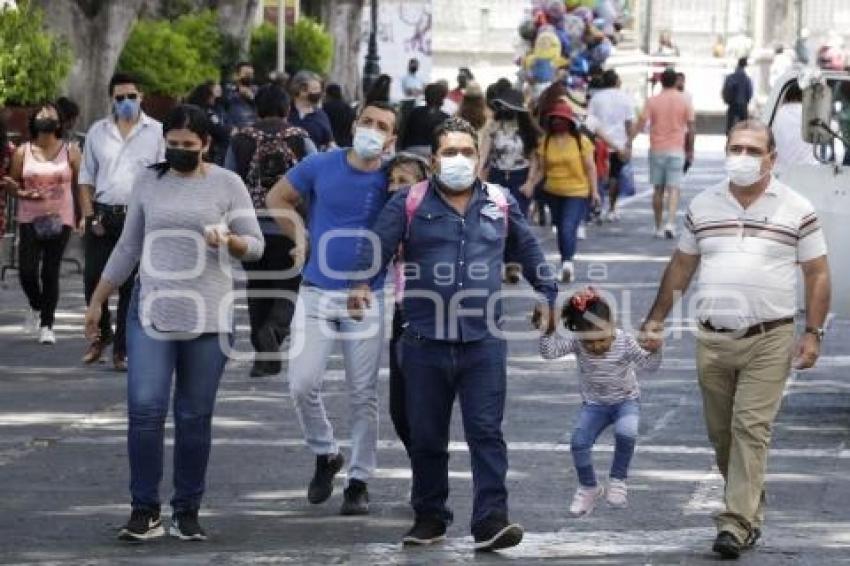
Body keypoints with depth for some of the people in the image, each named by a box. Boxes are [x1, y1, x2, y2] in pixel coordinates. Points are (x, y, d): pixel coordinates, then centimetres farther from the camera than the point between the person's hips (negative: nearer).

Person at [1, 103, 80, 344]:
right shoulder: (23, 152, 4)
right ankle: (36, 308, 22)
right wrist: (22, 193, -12)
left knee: (50, 272, -2)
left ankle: (47, 325, 9)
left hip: (60, 219, -1)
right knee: (27, 271, -9)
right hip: (30, 220, 1)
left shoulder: (70, 152, 2)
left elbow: (80, 185, 4)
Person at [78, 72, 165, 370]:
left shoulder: (156, 133, 2)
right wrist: (90, 217, 0)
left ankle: (122, 349, 6)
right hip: (102, 215, 2)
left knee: (131, 286, 0)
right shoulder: (98, 131, 9)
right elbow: (86, 179, 11)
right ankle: (102, 334, 22)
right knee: (93, 278, 0)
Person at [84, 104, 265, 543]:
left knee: (195, 417, 3)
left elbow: (255, 246, 3)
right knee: (144, 409, -10)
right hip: (151, 312, 1)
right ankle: (144, 511, -5)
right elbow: (128, 247, 15)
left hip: (208, 317, -1)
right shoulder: (148, 182, 8)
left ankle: (187, 512, 12)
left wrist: (229, 240, -19)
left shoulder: (227, 185, 2)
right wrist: (97, 301, 14)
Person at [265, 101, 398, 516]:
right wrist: (303, 239, 6)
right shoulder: (321, 167, -2)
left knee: (363, 395, 3)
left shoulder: (392, 181, -4)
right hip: (317, 292, 1)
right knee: (302, 384, -8)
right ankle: (325, 454, 17)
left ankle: (359, 480, 14)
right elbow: (277, 198, 13)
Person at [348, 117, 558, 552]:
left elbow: (528, 250, 23)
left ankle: (491, 519, -10)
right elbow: (377, 245, -10)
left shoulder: (500, 204, 10)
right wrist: (361, 283, -28)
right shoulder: (409, 203, 2)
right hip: (425, 341, 0)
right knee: (426, 437, 8)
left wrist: (547, 295, 23)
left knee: (486, 433, -7)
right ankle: (429, 517, 20)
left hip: (484, 341, 0)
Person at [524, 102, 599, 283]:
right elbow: (540, 168, 4)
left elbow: (590, 167, -1)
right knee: (561, 228, 14)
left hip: (577, 193, -4)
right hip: (553, 193, 4)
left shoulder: (581, 141, -6)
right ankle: (567, 265, 26)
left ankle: (567, 262, -31)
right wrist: (530, 184, -11)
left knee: (568, 228, -21)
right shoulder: (545, 141, 0)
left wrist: (594, 191, -2)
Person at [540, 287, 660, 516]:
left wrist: (654, 351, -39)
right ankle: (588, 488, 11)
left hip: (626, 400, -2)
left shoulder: (624, 341, -19)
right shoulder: (577, 342, -17)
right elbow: (548, 351, -26)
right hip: (593, 404, 2)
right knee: (579, 443, -18)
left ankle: (617, 480, -7)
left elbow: (648, 365, -19)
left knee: (626, 433, -33)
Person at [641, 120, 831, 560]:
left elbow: (817, 274, 2)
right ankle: (750, 510, 24)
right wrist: (655, 321, 13)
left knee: (751, 429, -11)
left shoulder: (797, 210, 0)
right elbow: (681, 267, 17)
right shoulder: (702, 206, 9)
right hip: (712, 340, 4)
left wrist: (813, 333, -6)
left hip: (769, 342, -4)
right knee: (721, 434, 8)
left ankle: (736, 524, -13)